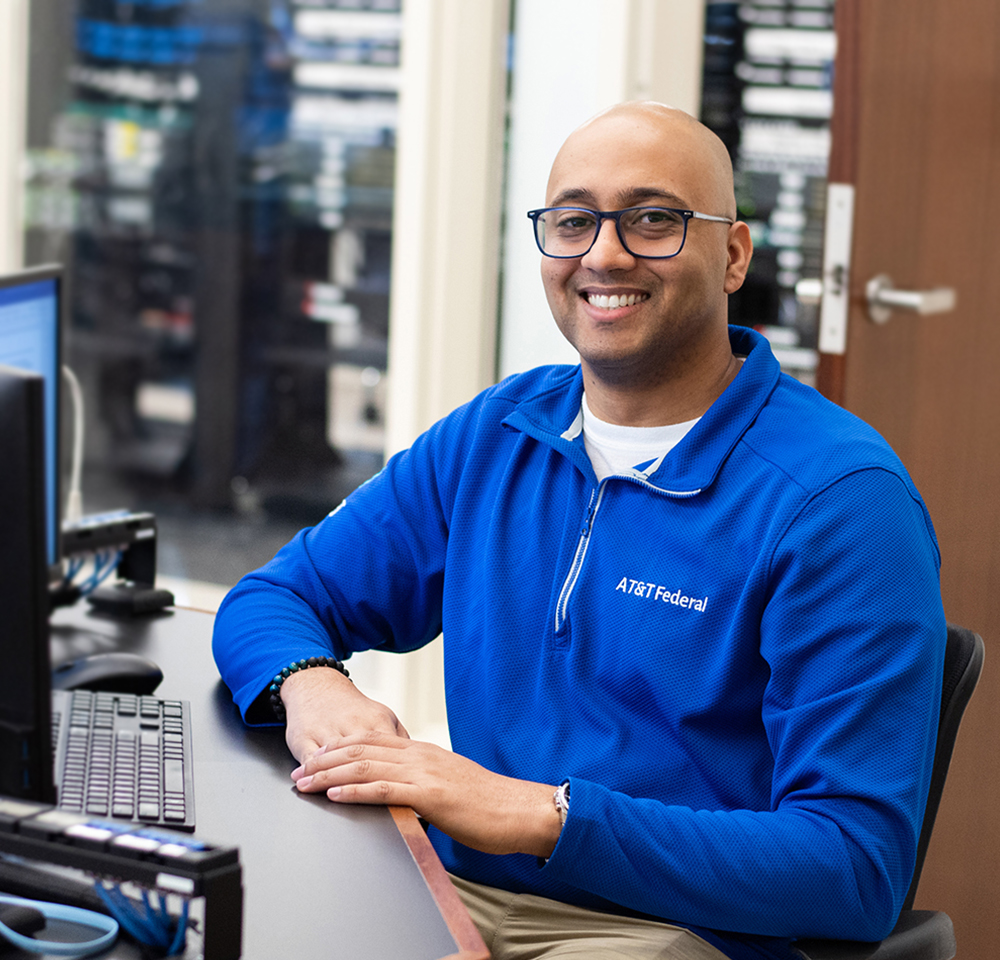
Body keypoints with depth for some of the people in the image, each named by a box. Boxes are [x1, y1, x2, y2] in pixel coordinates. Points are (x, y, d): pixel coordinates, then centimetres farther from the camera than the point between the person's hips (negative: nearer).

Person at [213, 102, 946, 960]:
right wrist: (313, 686, -10)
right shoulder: (489, 437, 10)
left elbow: (856, 864, -17)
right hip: (455, 891, 6)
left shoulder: (840, 500, -11)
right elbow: (275, 598, 17)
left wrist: (542, 815, -25)